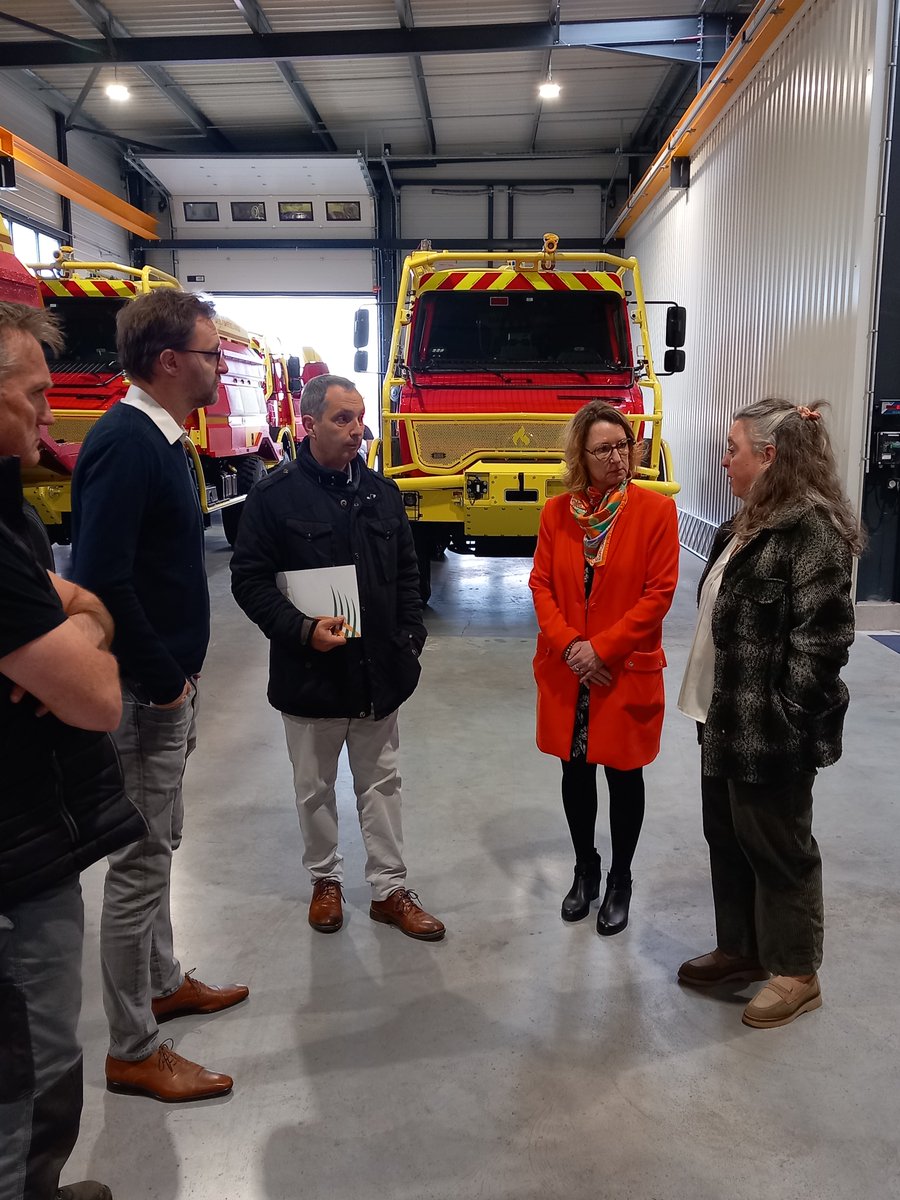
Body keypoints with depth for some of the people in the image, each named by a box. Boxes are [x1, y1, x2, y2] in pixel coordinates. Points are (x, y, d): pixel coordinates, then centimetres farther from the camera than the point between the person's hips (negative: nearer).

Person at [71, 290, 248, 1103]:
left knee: (159, 843, 22)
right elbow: (101, 579, -27)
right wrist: (162, 680, -18)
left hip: (167, 682, 10)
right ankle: (133, 1051, 20)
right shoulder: (125, 442, -20)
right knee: (141, 859, 3)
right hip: (143, 691, -10)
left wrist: (179, 677, 13)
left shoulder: (160, 440, 11)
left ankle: (162, 983, 41)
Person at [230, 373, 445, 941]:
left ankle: (390, 889, 27)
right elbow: (249, 579, -9)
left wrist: (410, 638, 2)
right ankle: (326, 879, 35)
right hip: (310, 673, -3)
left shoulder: (383, 493, 6)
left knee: (382, 783, 13)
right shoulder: (275, 495, -8)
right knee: (316, 788, 14)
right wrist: (303, 629, -20)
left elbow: (407, 575, 12)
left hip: (379, 672, 3)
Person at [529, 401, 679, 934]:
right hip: (566, 673, 3)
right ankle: (585, 871, 36)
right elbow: (541, 584, 1)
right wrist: (568, 644, -13)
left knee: (623, 776, 10)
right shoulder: (557, 512, 2)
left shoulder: (656, 510, -8)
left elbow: (658, 594, -11)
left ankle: (620, 881, 30)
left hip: (627, 671, -3)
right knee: (575, 772, 14)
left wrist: (601, 648, -15)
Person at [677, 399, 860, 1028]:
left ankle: (797, 974, 26)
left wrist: (785, 716, -19)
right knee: (728, 836, 19)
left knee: (777, 846, 7)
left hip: (771, 731, -9)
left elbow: (823, 636, -22)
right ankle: (741, 949, 37)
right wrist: (714, 707, 15)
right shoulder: (750, 524, 12)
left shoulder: (813, 529, -18)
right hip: (727, 718, 9)